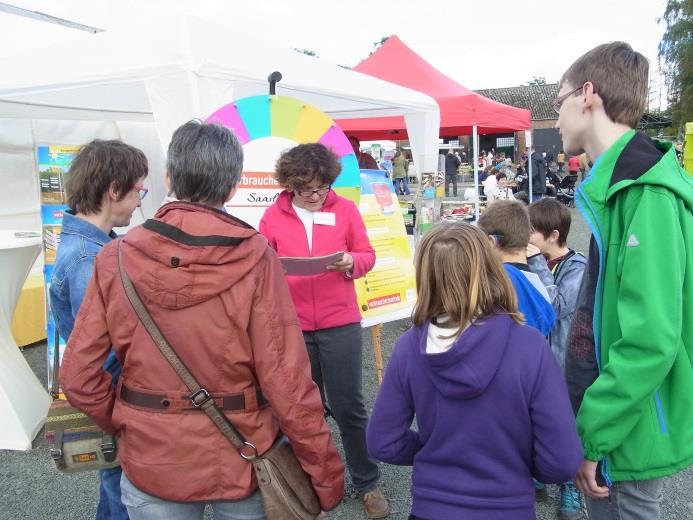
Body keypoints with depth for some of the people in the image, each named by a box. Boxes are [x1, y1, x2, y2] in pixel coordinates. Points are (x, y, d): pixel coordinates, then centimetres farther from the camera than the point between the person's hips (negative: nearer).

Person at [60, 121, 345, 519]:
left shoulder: (117, 258, -10)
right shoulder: (254, 258, -18)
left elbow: (79, 376, -7)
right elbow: (287, 378, -19)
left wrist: (125, 424, 11)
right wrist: (326, 473, -8)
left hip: (151, 464, 2)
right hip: (241, 463, -1)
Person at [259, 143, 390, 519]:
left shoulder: (345, 209, 0)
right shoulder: (273, 215, 0)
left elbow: (367, 255, 4)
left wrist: (352, 262, -17)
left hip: (340, 323, -1)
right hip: (292, 325, 1)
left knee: (348, 406, 6)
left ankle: (368, 484, 25)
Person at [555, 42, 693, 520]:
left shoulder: (646, 193, -23)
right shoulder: (621, 184, 7)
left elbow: (650, 341, -28)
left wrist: (591, 438, -20)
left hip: (630, 437, -8)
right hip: (610, 421, 8)